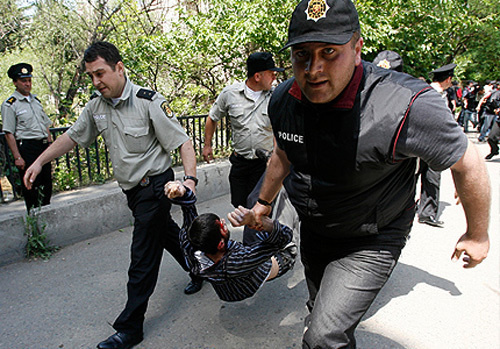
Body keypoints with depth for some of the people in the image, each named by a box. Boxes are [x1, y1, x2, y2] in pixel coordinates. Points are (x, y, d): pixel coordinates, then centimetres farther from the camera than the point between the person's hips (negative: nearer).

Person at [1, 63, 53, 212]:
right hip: (26, 148, -6)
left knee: (47, 183, 10)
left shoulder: (36, 101, 17)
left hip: (44, 146, 6)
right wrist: (17, 157, -14)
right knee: (30, 186, -1)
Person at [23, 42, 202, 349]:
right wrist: (39, 162, 10)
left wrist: (191, 178, -31)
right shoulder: (96, 105, 4)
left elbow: (183, 142, -18)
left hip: (154, 185, -7)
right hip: (132, 189, 7)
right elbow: (73, 136, 16)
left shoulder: (149, 102, -17)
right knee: (166, 232, 22)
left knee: (143, 256, -3)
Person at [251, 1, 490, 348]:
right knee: (323, 310, 29)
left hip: (369, 244, -5)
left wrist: (477, 235, -4)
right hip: (312, 231, 6)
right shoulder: (282, 99, -14)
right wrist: (264, 201, 18)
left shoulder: (406, 106, -33)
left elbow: (469, 164, -17)